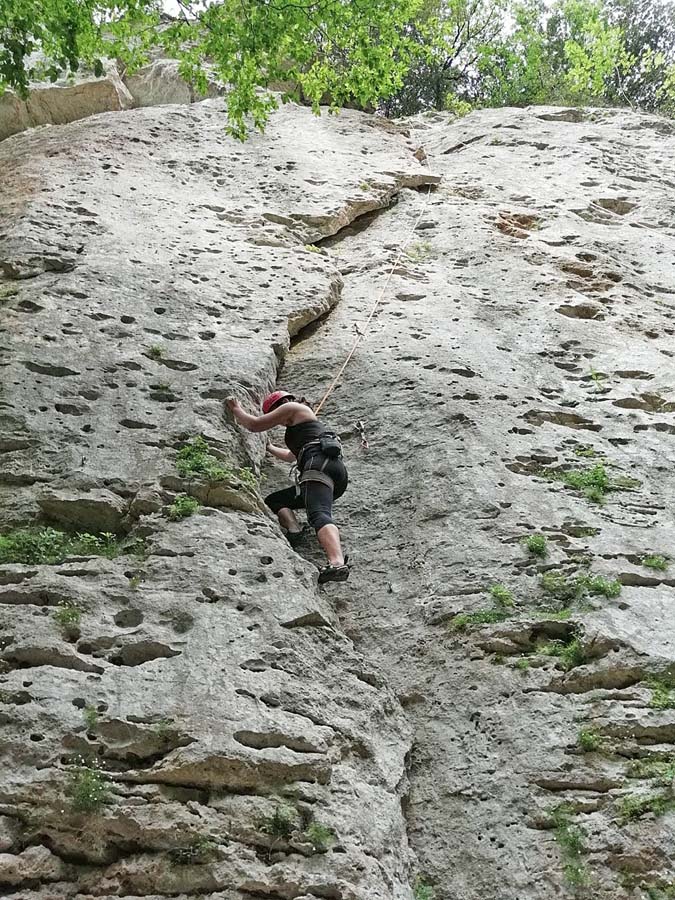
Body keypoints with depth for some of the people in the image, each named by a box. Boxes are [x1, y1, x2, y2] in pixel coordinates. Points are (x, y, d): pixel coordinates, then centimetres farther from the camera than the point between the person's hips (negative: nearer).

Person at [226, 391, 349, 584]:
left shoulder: (293, 408, 15)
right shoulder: (311, 423, 41)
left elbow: (255, 425, 9)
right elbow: (291, 456, 58)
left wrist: (236, 410, 27)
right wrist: (268, 447, 70)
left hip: (320, 463, -9)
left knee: (319, 514, -30)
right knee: (272, 500, 15)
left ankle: (337, 563, -53)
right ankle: (292, 526, -14)